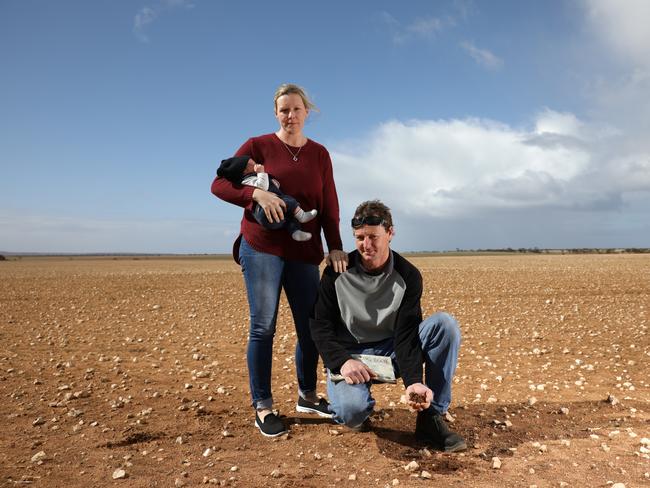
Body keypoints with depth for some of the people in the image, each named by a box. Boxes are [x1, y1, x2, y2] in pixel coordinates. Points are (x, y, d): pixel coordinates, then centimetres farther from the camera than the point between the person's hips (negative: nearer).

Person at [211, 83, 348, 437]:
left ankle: (307, 397, 27)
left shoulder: (319, 154, 12)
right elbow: (219, 184, -1)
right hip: (261, 248, -3)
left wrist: (335, 247, -5)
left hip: (304, 252, 4)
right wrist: (256, 193, -18)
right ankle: (262, 407, 11)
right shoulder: (258, 146, 3)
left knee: (311, 326, 7)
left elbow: (329, 206, 8)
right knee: (263, 326, -2)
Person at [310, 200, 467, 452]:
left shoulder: (408, 276, -9)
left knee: (445, 324, -21)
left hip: (391, 352, 2)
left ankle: (431, 417, -13)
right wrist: (343, 360, -27)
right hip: (348, 355, -2)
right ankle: (359, 413, 8)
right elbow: (320, 325, -8)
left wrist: (414, 381, -31)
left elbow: (406, 336, -15)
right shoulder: (337, 272, -10)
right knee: (352, 410, -35)